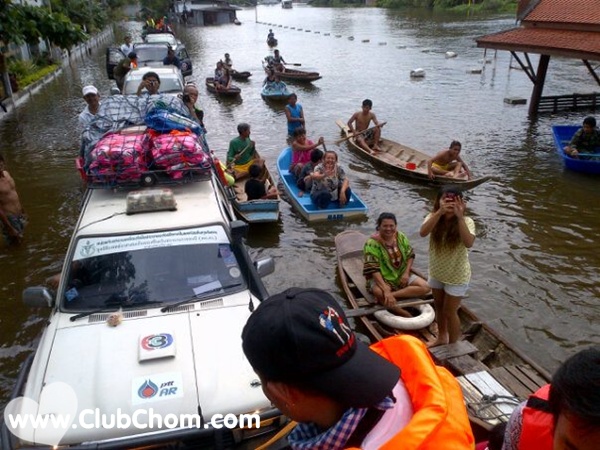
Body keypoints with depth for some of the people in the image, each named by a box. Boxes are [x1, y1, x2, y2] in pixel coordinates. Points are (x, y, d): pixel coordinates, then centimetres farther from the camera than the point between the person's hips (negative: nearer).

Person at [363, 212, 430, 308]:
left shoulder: (401, 236, -2)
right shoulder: (372, 243, -21)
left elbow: (410, 255, 9)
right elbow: (373, 270, -28)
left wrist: (406, 273, -9)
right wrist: (386, 291, -37)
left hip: (401, 275, 7)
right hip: (382, 279, -6)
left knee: (425, 287, -14)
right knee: (380, 293, -39)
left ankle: (393, 295, -23)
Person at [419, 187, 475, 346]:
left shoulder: (466, 222, -21)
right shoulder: (434, 217, -13)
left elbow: (468, 243, -39)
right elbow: (423, 232, -34)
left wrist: (460, 217, -45)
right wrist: (439, 212, -44)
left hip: (457, 275, -4)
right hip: (436, 271, 4)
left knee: (449, 312, 7)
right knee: (439, 306, 23)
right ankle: (442, 337, 47)